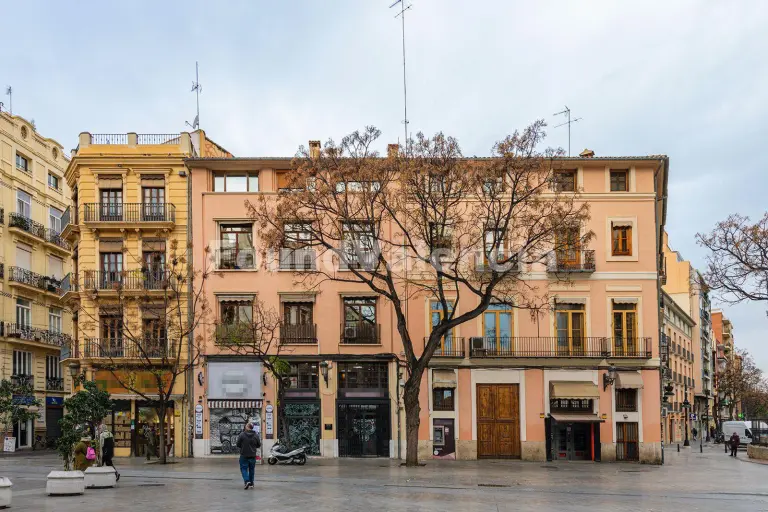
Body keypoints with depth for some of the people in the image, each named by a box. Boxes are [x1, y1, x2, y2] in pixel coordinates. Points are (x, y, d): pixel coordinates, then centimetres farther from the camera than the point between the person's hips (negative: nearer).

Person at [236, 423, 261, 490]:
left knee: (243, 468, 3)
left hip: (244, 455, -3)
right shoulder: (256, 435, -3)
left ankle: (247, 481, -16)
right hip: (252, 455, 3)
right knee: (251, 469, 14)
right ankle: (251, 483, 18)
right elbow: (259, 445, 4)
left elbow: (238, 445, -7)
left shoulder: (242, 434, -12)